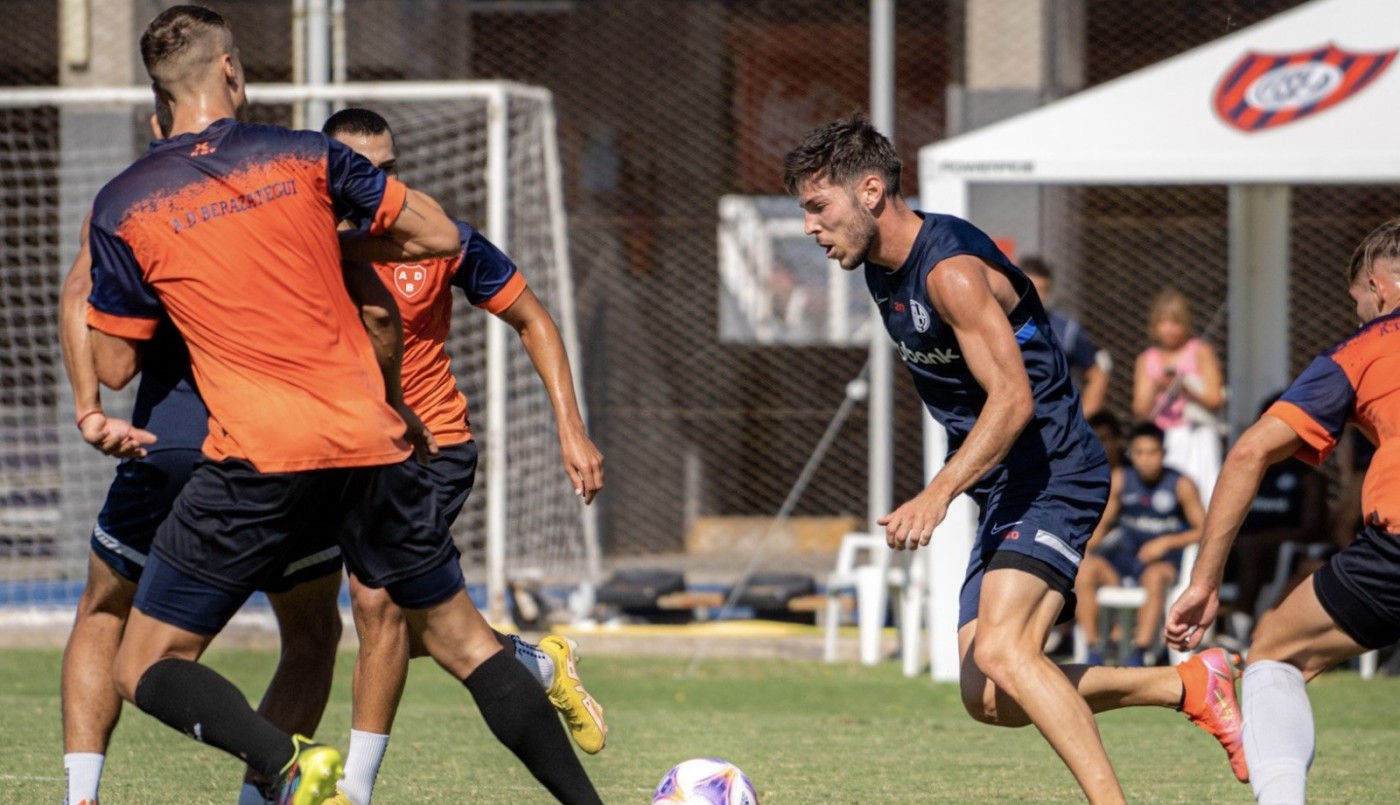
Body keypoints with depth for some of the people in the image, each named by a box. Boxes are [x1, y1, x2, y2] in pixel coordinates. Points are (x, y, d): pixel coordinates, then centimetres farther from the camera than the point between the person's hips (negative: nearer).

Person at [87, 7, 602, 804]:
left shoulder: (124, 205, 2)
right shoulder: (305, 156, 6)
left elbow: (116, 366, 7)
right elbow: (441, 236, 9)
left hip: (257, 460, -3)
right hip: (373, 442, 3)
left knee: (149, 667, 4)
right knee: (462, 639, 17)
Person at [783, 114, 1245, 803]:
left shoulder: (952, 272, -19)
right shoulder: (883, 269, 11)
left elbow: (1013, 398, -27)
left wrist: (938, 494, -37)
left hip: (1051, 478, -10)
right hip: (1005, 490, 10)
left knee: (1001, 654, -28)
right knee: (989, 699, 2)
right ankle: (1190, 686, 10)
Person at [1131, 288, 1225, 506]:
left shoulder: (1200, 351, 5)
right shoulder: (1146, 360, 14)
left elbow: (1215, 399, 1)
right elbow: (1140, 411, 9)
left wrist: (1185, 388, -14)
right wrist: (1156, 388, -9)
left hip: (1196, 439, -3)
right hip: (1160, 441, 3)